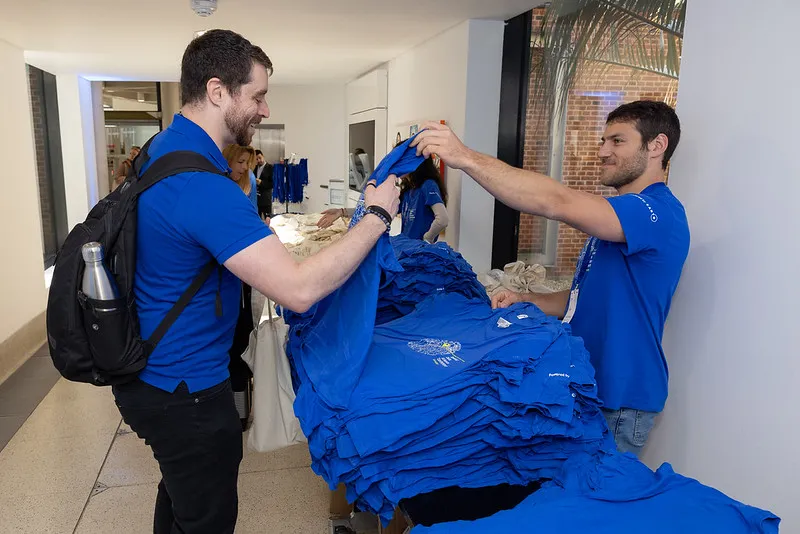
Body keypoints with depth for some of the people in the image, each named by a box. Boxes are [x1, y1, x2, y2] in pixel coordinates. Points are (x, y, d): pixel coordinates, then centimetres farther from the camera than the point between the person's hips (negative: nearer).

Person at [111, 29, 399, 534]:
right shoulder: (202, 185, -31)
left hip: (151, 372, 10)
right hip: (185, 389, -10)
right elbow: (299, 289, -35)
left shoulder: (163, 148, 2)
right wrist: (377, 216, -25)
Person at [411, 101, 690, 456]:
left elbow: (557, 202, -34)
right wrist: (525, 302, -1)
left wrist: (466, 158, -36)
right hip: (584, 388, 9)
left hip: (618, 404, -9)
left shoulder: (659, 211, -19)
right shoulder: (622, 217, 15)